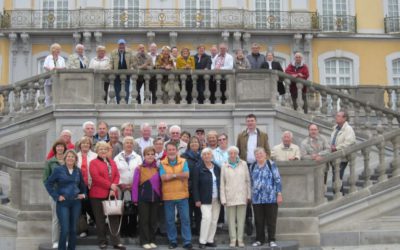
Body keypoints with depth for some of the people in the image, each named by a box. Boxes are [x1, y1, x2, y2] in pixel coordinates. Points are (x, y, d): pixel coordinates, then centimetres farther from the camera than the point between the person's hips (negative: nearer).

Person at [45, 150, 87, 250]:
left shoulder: (78, 171, 8)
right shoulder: (58, 170, -4)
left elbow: (82, 185, 22)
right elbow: (48, 183, -2)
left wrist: (83, 194, 6)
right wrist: (56, 196, -8)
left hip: (76, 202, 4)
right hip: (63, 203, -4)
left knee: (73, 229, 8)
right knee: (65, 230, -10)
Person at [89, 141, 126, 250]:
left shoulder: (112, 162, 16)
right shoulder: (93, 163, 0)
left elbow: (117, 175, 6)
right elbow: (96, 177, -12)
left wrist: (113, 188, -10)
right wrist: (110, 185, -14)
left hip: (112, 194, 4)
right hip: (98, 195, -4)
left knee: (114, 218, 1)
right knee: (100, 219, 3)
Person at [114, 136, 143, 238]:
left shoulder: (138, 158, 10)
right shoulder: (117, 158, 9)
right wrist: (120, 184, -7)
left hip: (134, 187, 0)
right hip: (121, 188, 0)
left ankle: (132, 230, 9)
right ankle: (123, 231, 9)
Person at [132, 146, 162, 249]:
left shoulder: (157, 169, 6)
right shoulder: (139, 168, -4)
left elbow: (160, 184, 8)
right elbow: (135, 184, -5)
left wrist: (161, 197, 5)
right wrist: (135, 199, -8)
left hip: (155, 198, 3)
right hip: (143, 198, -3)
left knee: (153, 220, 9)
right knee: (144, 220, 3)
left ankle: (152, 240, 19)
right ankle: (145, 241, 10)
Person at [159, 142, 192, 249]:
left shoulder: (183, 162, 3)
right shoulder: (162, 163, 0)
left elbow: (186, 175, -11)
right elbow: (163, 177, -14)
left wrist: (172, 175, -13)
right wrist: (179, 175, -13)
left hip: (182, 195, 0)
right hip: (168, 196, 0)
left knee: (185, 219, 1)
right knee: (170, 220, 8)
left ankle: (187, 241, 7)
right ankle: (172, 241, 20)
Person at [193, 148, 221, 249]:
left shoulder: (217, 168, 7)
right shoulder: (199, 168, -5)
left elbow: (220, 182, 11)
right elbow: (195, 185, -6)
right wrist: (197, 199, -11)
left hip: (217, 199, 4)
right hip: (205, 199, -4)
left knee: (214, 220, 5)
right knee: (207, 218, -14)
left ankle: (210, 240, 15)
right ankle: (202, 241, -4)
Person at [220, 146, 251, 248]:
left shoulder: (243, 164, 5)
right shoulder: (224, 166, 2)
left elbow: (248, 180, 7)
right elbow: (222, 183, 2)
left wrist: (249, 195, 3)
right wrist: (223, 198, -2)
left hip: (242, 196, 1)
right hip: (230, 197, 0)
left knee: (241, 218, 2)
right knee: (231, 219, 2)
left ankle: (240, 239, 10)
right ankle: (233, 240, 10)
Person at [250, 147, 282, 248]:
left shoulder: (271, 165, -2)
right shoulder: (253, 167, 10)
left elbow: (277, 180, -4)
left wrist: (279, 194, -8)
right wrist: (250, 195, 16)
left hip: (270, 198, -4)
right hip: (256, 199, 4)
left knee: (271, 220, 1)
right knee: (258, 221, 8)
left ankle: (272, 240, 10)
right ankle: (259, 239, 19)